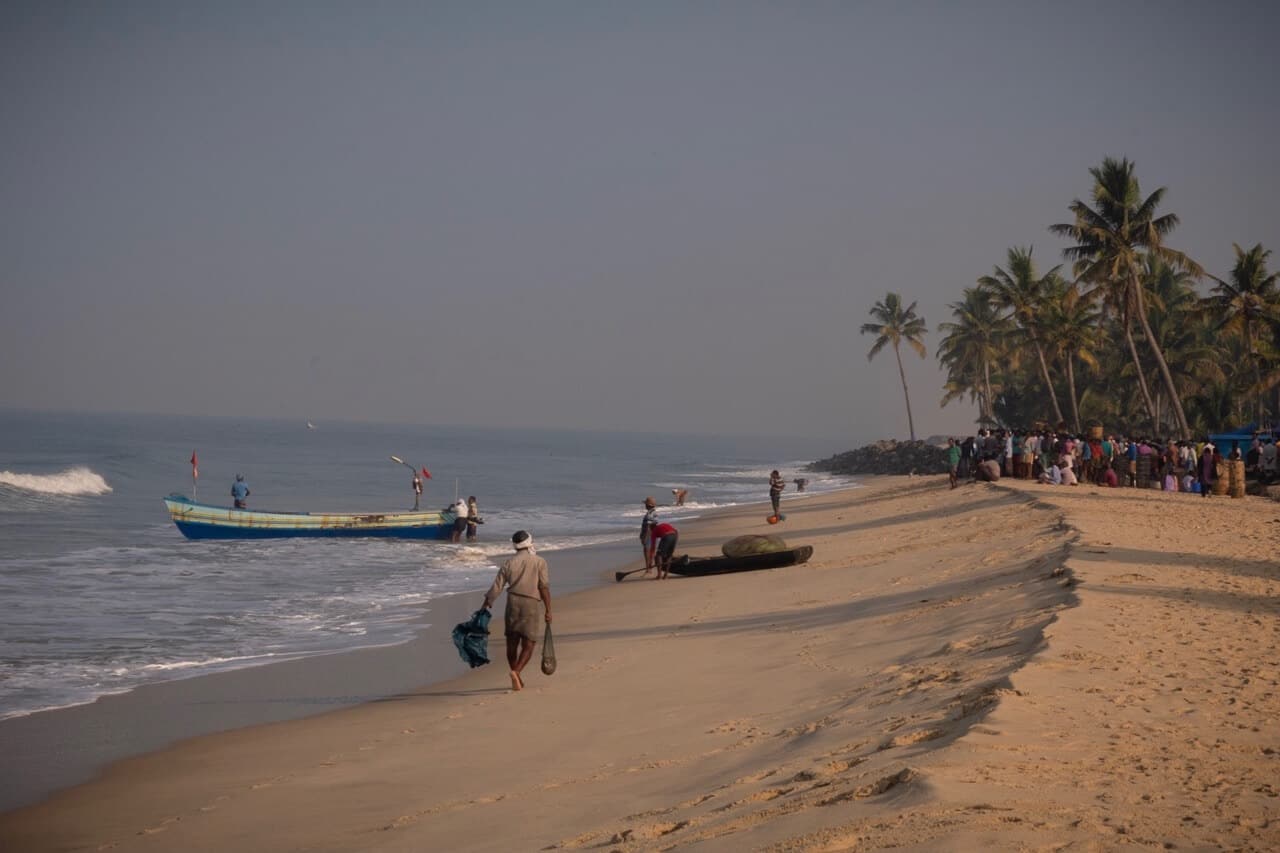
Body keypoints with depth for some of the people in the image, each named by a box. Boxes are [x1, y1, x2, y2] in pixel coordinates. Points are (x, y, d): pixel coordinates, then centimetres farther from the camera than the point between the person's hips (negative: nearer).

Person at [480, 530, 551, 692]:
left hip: (512, 601, 3)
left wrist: (485, 606, 13)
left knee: (512, 642, 14)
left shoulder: (509, 563, 6)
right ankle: (516, 672, -23)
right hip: (530, 604, -3)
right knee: (528, 645, 0)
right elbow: (544, 587, -8)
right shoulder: (539, 562, -1)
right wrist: (548, 610, -6)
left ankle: (517, 679, 21)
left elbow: (496, 587, 4)